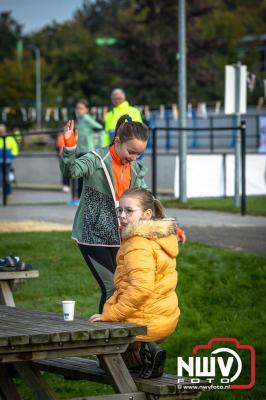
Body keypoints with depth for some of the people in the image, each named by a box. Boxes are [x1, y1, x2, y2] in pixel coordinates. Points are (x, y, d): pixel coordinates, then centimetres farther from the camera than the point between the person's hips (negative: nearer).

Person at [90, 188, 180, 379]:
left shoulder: (139, 245, -21)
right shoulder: (162, 237, 10)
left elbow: (141, 289, -31)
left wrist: (110, 315, -23)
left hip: (144, 323, -9)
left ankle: (140, 354, -11)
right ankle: (144, 350, 8)